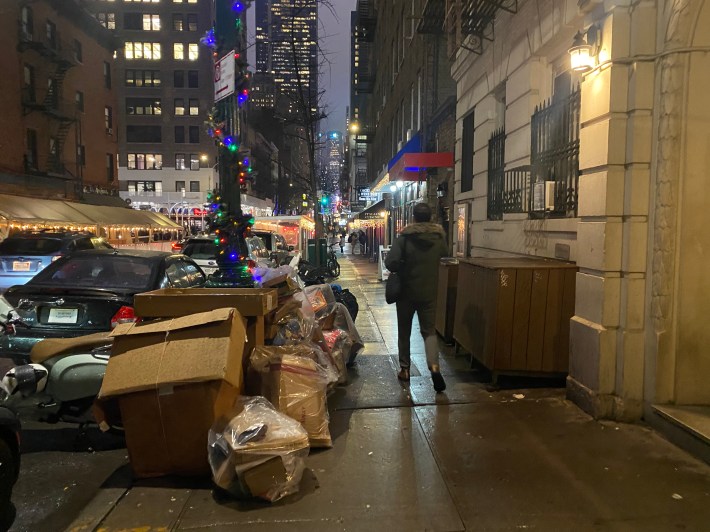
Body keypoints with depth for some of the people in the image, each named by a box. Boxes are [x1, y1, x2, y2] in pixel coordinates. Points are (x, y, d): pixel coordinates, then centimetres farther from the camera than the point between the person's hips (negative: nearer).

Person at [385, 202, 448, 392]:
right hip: (429, 292, 2)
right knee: (429, 330, 8)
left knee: (404, 331, 13)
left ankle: (404, 369, 19)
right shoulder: (439, 237, -1)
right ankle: (434, 366, -12)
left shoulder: (405, 237, -12)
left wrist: (401, 269, -2)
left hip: (407, 291, -2)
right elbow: (444, 254, 20)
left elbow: (390, 262, -21)